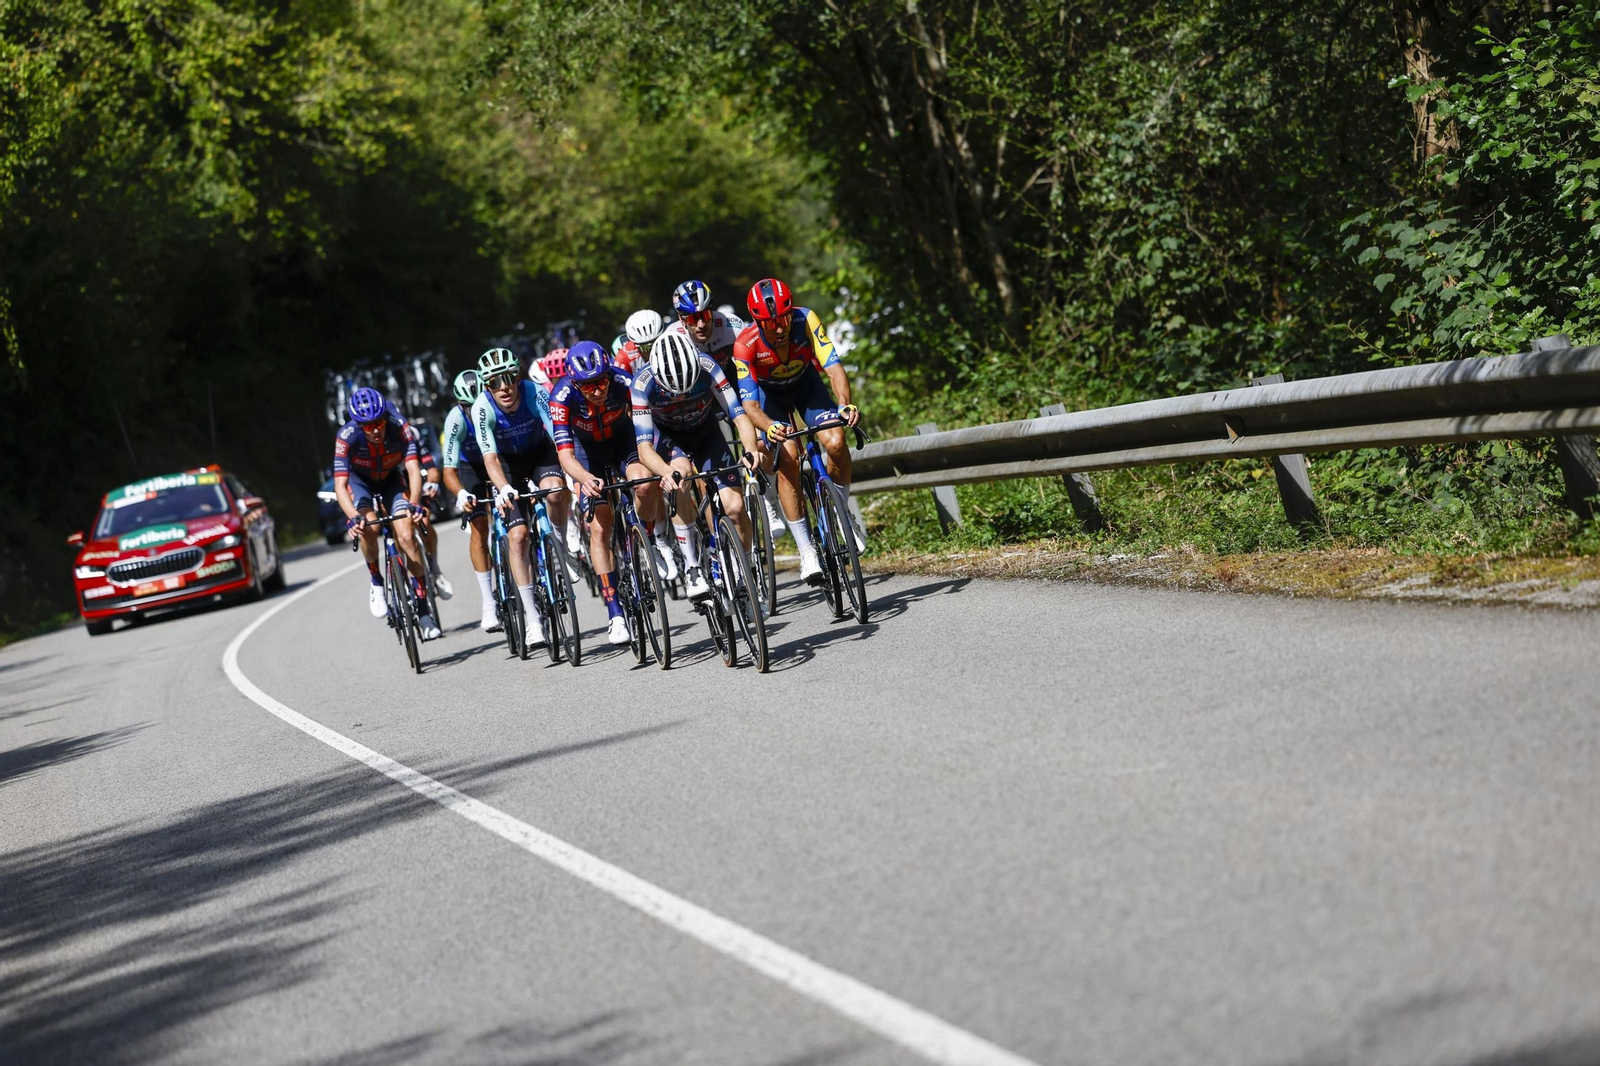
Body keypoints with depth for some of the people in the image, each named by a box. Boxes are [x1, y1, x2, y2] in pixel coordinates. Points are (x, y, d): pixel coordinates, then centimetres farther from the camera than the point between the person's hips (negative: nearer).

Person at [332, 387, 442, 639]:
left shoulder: (399, 428, -32)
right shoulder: (347, 436, -34)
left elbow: (413, 469, -37)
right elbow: (340, 484, -38)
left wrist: (414, 505, -53)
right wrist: (354, 517, -53)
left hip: (391, 478, 1)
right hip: (359, 480, -1)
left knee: (406, 536, -16)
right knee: (369, 526, -30)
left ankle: (423, 610, -7)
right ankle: (376, 582, -3)